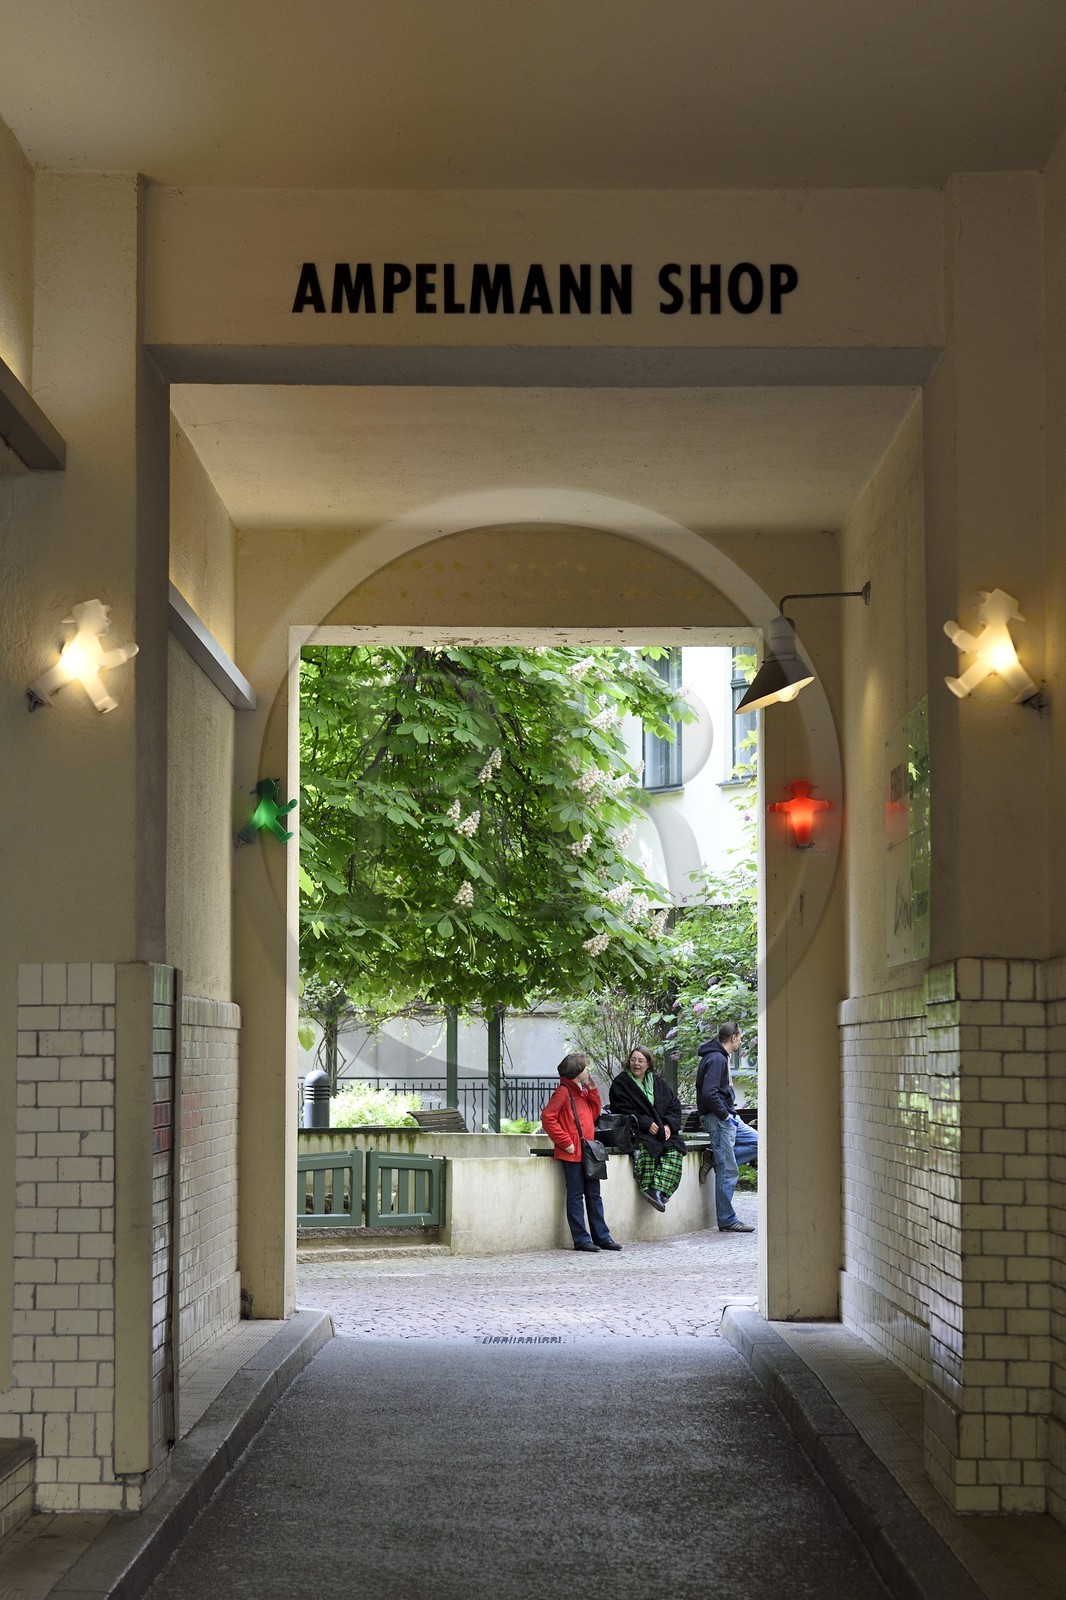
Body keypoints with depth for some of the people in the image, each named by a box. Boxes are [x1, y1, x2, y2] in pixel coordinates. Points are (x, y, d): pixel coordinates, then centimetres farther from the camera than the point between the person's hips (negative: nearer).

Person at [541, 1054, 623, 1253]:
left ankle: (601, 1236, 16)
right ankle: (581, 1239, 0)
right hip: (572, 1154, -9)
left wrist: (593, 1091, 9)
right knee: (576, 1196, -3)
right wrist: (565, 1142, -17)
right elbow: (548, 1118, -17)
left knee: (594, 1195, 11)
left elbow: (594, 1114, 19)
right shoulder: (564, 1091, -9)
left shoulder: (583, 1092, 18)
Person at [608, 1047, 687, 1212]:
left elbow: (675, 1107, 13)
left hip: (663, 1131, 4)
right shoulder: (621, 1084, 4)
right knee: (646, 1148, -36)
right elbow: (623, 1111, -7)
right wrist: (647, 1124, -17)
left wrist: (669, 1125, -7)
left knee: (675, 1150, -25)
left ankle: (658, 1191, -37)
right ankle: (649, 1189, -40)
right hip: (638, 1132, -4)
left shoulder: (659, 1083, 17)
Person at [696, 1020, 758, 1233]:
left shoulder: (721, 1057, 15)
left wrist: (730, 1112, 11)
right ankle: (727, 1221, 1)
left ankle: (713, 1159, 6)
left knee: (757, 1142, 13)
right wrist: (726, 1114, -18)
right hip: (718, 1119, -10)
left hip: (727, 1117, 10)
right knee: (727, 1172, -5)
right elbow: (709, 1093, -27)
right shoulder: (716, 1059, -17)